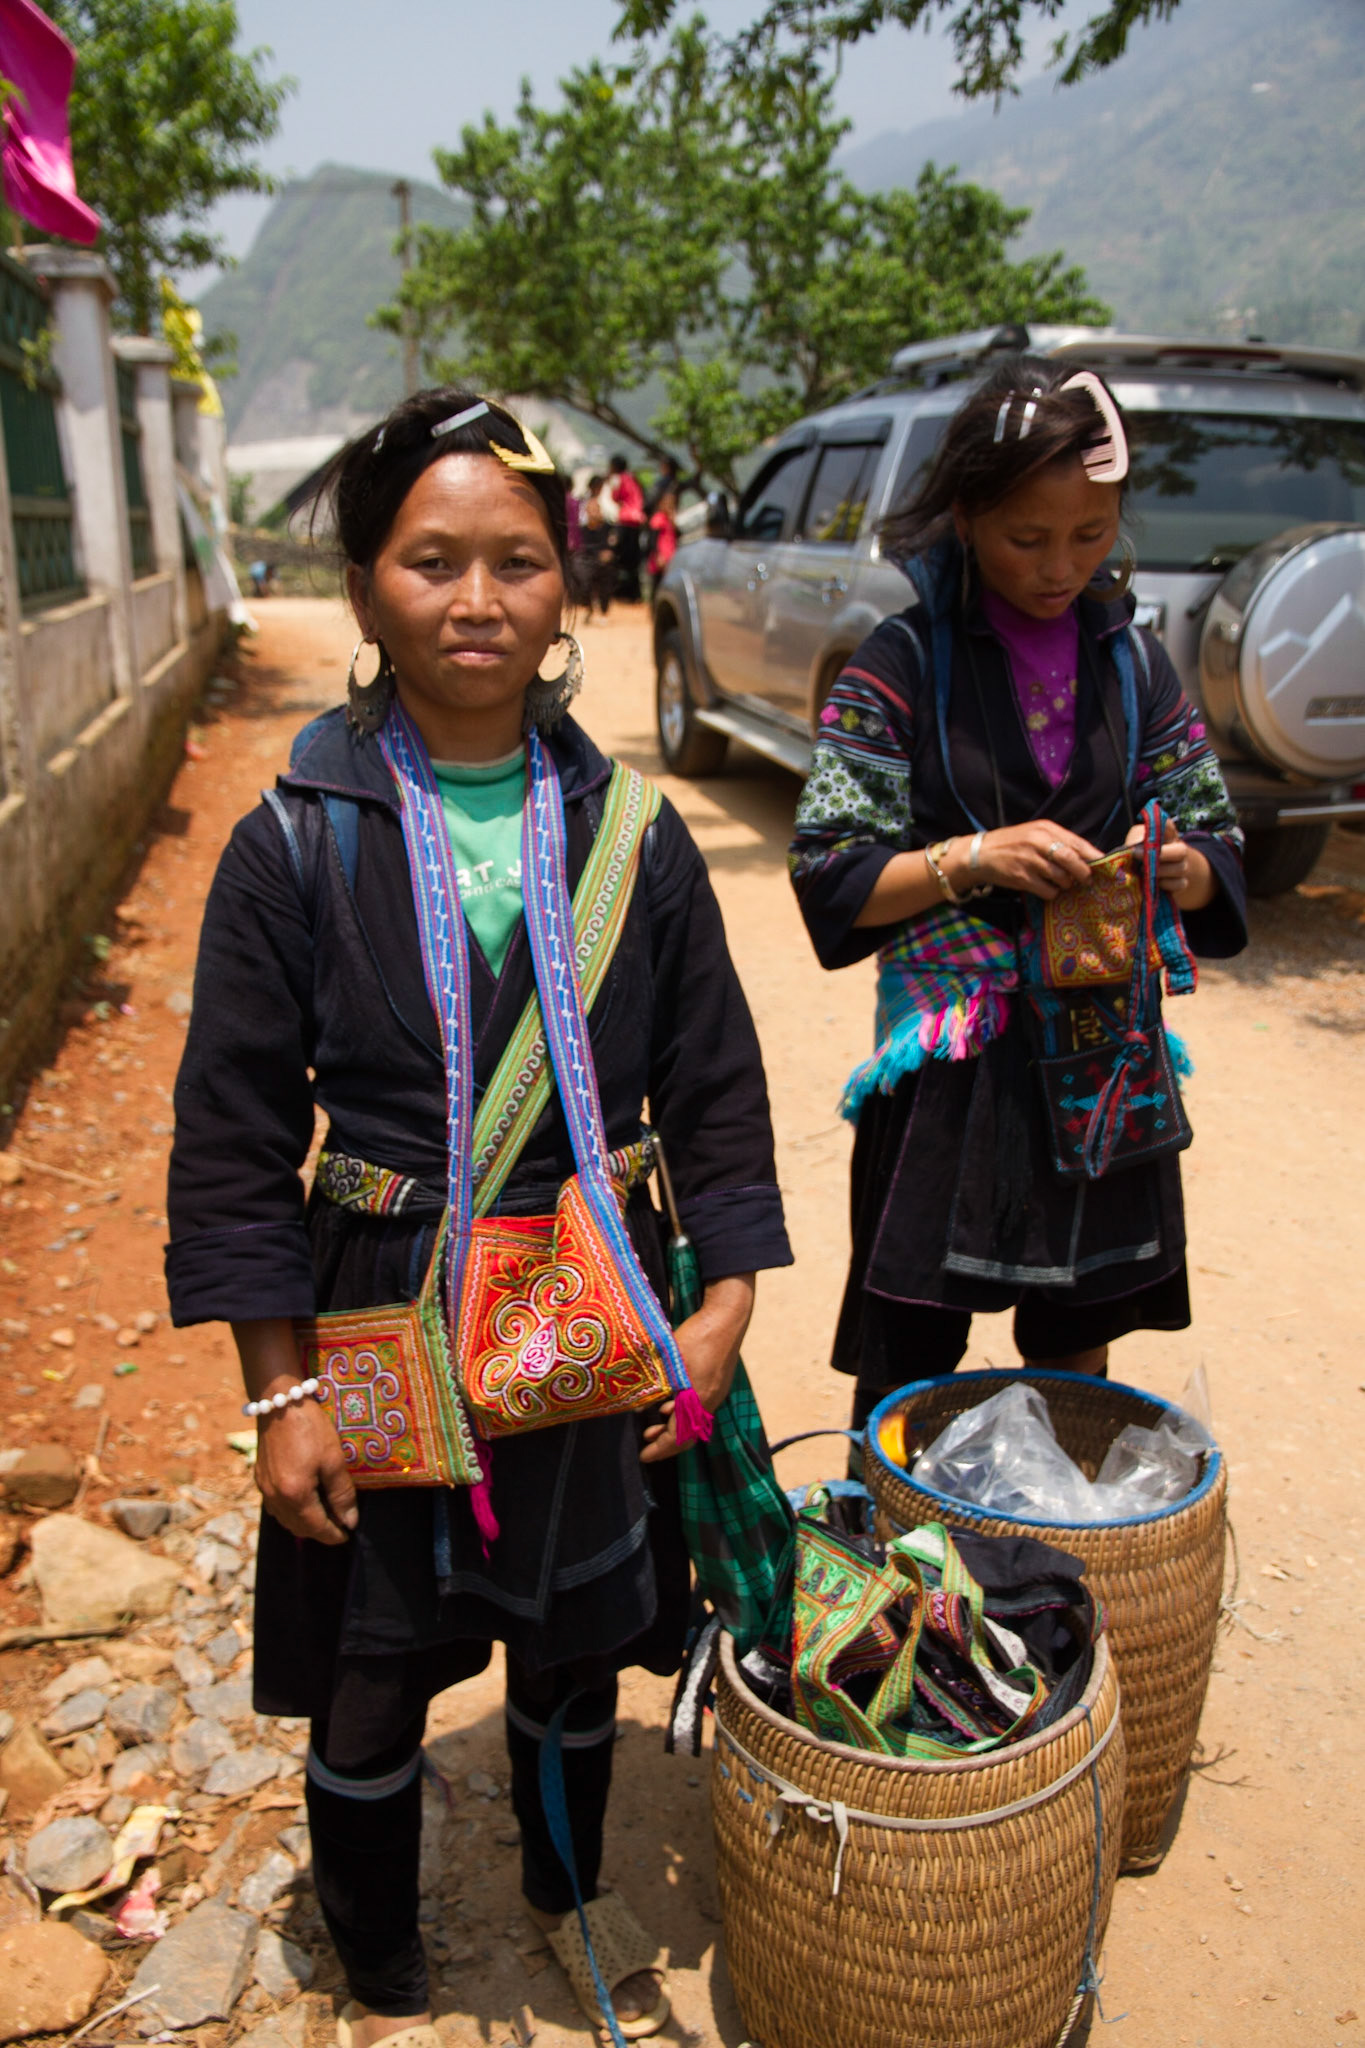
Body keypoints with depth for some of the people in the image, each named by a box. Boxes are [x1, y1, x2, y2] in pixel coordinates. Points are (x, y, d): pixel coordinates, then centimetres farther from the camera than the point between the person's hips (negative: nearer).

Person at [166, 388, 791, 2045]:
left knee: (575, 1657, 23)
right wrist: (279, 1390, -9)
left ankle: (566, 1888, 55)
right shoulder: (295, 846, -10)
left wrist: (726, 1298, -4)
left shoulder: (632, 835, -4)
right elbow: (234, 1134, -7)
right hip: (383, 1331, -1)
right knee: (369, 1695, 16)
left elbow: (714, 1086, 2)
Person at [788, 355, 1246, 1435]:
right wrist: (971, 860, -22)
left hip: (1103, 1057, 4)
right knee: (906, 1370, 4)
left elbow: (1216, 848, 10)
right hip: (948, 1068, -4)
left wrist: (1180, 866, -12)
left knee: (1077, 1357, 17)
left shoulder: (1135, 663, 7)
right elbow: (831, 879, -8)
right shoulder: (906, 664, -5)